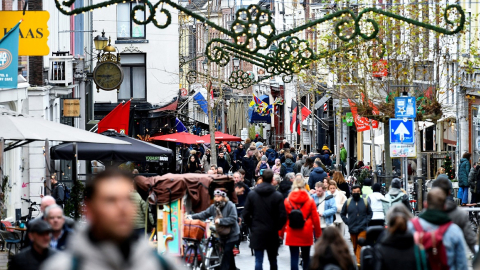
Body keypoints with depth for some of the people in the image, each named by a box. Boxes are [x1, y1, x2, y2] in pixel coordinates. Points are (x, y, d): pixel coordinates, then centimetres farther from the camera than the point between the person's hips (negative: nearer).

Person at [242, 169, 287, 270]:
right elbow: (282, 216, -9)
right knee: (273, 260, 13)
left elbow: (246, 214, -2)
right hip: (272, 233, 0)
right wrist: (277, 227, 8)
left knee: (258, 260, -1)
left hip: (257, 232, 0)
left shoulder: (251, 195, -2)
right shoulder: (278, 196, -8)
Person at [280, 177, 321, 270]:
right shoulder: (310, 200, -2)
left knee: (294, 257, 1)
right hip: (306, 234, 1)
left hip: (292, 234, -1)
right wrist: (318, 233, 9)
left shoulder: (287, 200, -3)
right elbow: (315, 218, -1)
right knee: (306, 257, 12)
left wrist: (281, 233, 9)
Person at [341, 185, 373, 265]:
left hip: (362, 229, -2)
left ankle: (359, 262, -15)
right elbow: (342, 214, 14)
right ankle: (358, 260, 22)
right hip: (352, 228, 2)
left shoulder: (365, 202, 3)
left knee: (360, 246, -12)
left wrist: (366, 221, -1)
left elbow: (370, 213, 13)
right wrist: (347, 222, 2)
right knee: (355, 246, 9)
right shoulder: (348, 202, 5)